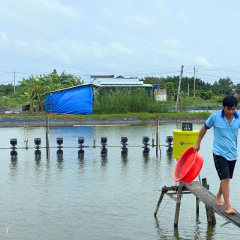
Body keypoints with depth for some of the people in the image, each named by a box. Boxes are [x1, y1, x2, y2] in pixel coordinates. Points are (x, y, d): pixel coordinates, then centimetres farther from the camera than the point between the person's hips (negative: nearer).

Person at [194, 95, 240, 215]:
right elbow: (204, 128, 5)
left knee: (226, 179, 15)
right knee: (225, 178, -11)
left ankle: (218, 196, 41)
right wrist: (198, 144, 10)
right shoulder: (215, 116, -10)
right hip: (219, 153, -4)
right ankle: (228, 206, -5)